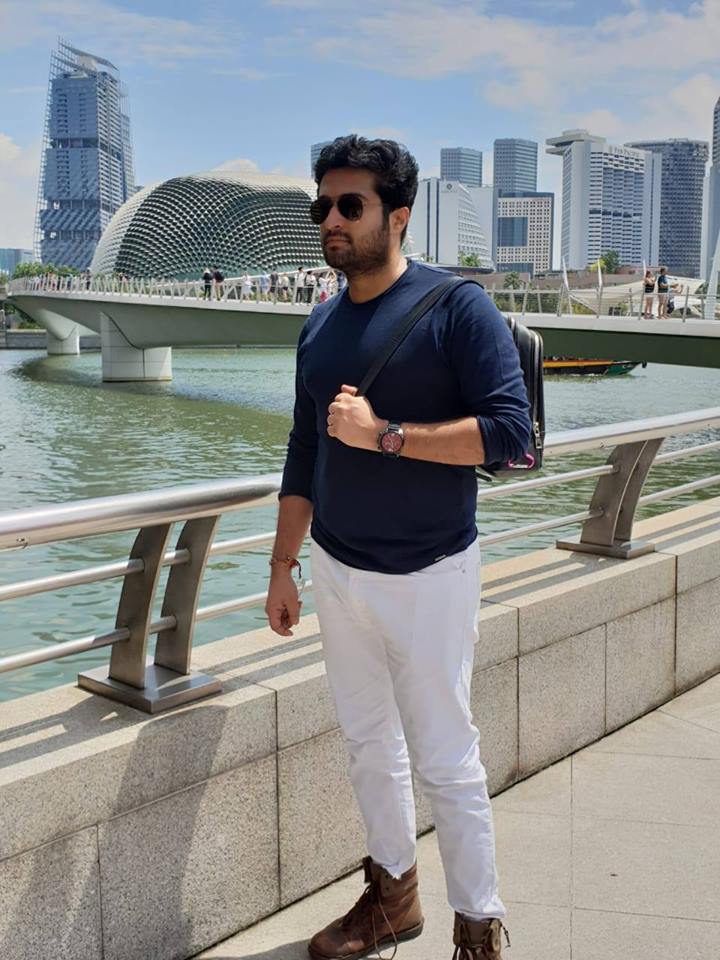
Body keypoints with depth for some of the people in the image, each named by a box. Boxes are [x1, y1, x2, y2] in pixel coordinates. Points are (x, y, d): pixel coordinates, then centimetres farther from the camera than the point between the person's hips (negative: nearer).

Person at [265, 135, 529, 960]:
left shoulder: (456, 307, -12)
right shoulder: (320, 326, 7)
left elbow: (509, 429, -20)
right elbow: (305, 455, 13)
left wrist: (382, 434, -23)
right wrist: (281, 568, 13)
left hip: (427, 575, -6)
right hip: (336, 570, 6)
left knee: (444, 759, 0)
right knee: (368, 743, 16)